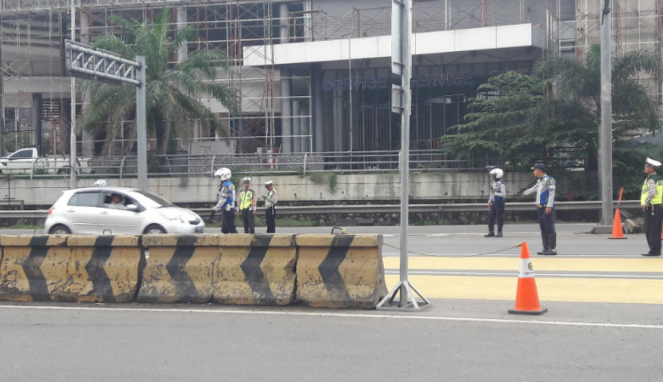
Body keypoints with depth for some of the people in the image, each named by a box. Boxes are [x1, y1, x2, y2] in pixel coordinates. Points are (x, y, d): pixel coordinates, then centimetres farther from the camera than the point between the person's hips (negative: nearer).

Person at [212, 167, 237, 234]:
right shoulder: (230, 184, 15)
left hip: (227, 209, -10)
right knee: (224, 229, 15)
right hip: (230, 209, 10)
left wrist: (216, 208, -9)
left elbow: (223, 199, -20)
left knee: (231, 228, -9)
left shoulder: (226, 186, -16)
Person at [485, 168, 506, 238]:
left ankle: (499, 232, 6)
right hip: (494, 203, 8)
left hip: (499, 202, -8)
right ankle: (491, 232, 15)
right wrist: (489, 202, 19)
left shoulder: (501, 184, -14)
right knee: (491, 217, 7)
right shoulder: (493, 183, 13)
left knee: (499, 217, -2)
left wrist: (495, 193, -20)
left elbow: (503, 194, -18)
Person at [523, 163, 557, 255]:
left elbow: (552, 193, -15)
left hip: (547, 208, -9)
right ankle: (546, 248, 14)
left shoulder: (549, 179, -9)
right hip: (540, 208, 9)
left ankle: (553, 248, -10)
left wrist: (549, 206, -22)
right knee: (543, 229, 9)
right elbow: (535, 188, 38)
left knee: (550, 228, -10)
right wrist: (526, 192, 54)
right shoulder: (539, 181, 19)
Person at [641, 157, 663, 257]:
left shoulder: (650, 179, -12)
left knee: (650, 230, -7)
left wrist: (646, 203, -16)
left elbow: (652, 193, -25)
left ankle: (654, 250, -9)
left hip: (651, 207, -9)